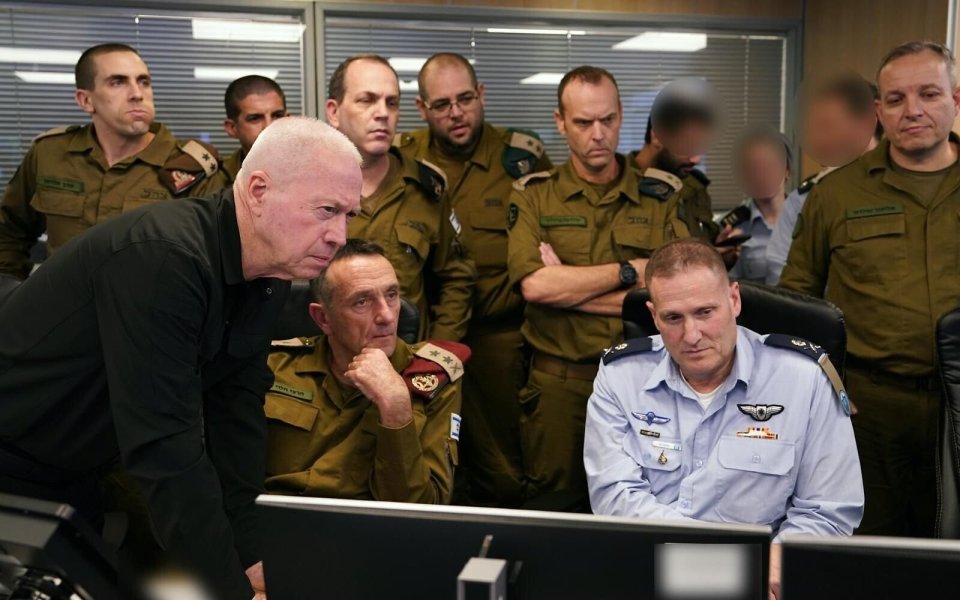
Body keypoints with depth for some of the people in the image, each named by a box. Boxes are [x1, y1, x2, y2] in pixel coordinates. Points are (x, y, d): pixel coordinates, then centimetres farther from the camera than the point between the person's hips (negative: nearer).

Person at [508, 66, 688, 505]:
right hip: (558, 382, -1)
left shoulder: (661, 196, 5)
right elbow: (534, 284, -14)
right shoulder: (533, 196, 3)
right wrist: (630, 271, -9)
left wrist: (567, 287, -11)